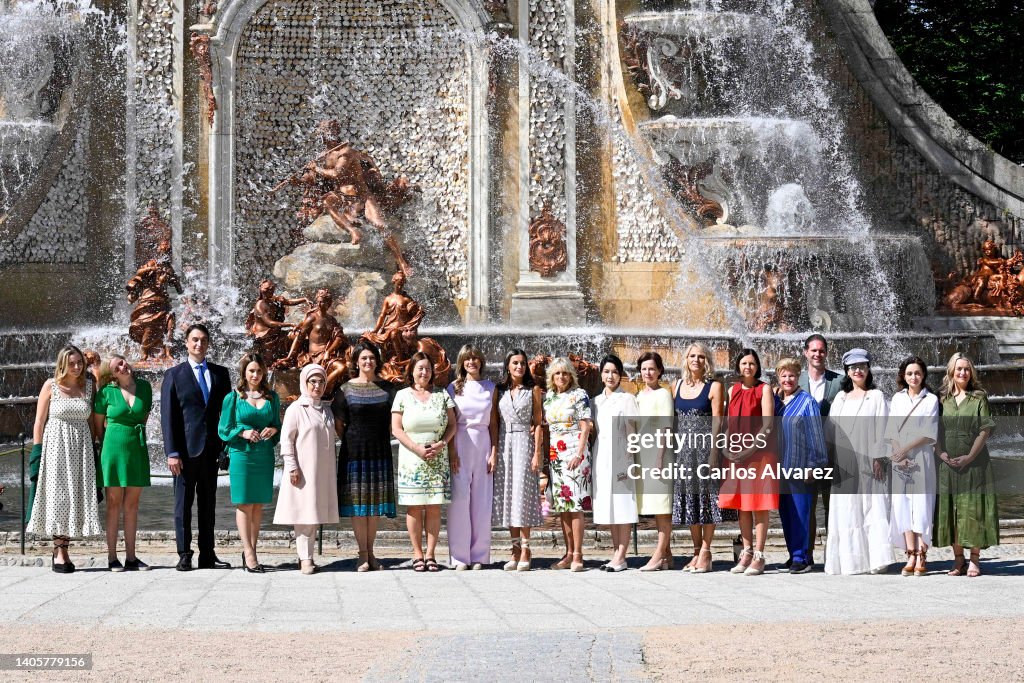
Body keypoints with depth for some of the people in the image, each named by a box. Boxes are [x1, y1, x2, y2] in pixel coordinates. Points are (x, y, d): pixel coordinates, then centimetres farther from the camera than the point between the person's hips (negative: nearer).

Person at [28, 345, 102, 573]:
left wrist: (94, 449, 6)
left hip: (81, 447, 3)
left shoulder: (88, 386, 8)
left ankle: (63, 550, 10)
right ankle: (59, 552, -3)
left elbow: (91, 420, 12)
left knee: (75, 497, 2)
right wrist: (36, 451, -6)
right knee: (58, 496, -4)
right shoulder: (50, 386, -1)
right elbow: (39, 422, -1)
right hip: (56, 445, -3)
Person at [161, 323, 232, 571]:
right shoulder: (174, 374, 2)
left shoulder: (220, 373, 11)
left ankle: (207, 555, 12)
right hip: (186, 449, -3)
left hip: (211, 448, 3)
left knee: (208, 503, 8)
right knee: (183, 503, 0)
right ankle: (184, 555, 3)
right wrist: (172, 452, -11)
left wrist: (229, 445, 2)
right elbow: (167, 416, -3)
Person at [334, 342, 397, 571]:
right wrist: (351, 443, -1)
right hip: (354, 451, -2)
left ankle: (371, 553, 12)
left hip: (380, 451, 2)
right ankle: (363, 555, 1)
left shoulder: (387, 388, 7)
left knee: (375, 502, 5)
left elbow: (393, 422, 13)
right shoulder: (347, 389, 1)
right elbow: (339, 424, 3)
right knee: (357, 501, -3)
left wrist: (384, 440, 6)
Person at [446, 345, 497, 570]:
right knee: (460, 499, -7)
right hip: (459, 445, -2)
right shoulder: (454, 388, 5)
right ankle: (460, 556, -3)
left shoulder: (490, 388, 10)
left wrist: (494, 452, 0)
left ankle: (479, 555, 7)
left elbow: (493, 423, 9)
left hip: (483, 444, 2)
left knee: (482, 501, 2)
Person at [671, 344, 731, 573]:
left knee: (706, 496, -3)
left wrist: (713, 450, -15)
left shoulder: (714, 386, -2)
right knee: (688, 498, 7)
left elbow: (717, 421, -8)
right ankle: (697, 551, 15)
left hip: (705, 445, -5)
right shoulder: (678, 385, 12)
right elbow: (673, 419, 14)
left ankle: (705, 552, 0)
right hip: (683, 448, 5)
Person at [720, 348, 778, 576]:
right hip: (737, 455, 5)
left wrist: (749, 449, -16)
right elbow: (729, 423, 15)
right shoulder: (733, 391, 13)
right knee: (742, 506, 6)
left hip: (759, 453, -5)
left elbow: (767, 426, -8)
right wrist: (728, 448, 1)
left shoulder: (764, 390, -2)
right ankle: (747, 553, 11)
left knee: (759, 506, -4)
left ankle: (759, 557, -4)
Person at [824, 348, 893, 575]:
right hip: (844, 465, 3)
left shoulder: (876, 397, 6)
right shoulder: (840, 398, 16)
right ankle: (850, 560, 2)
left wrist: (878, 458, -10)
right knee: (846, 512, 0)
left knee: (873, 510, -8)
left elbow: (881, 429, -1)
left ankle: (875, 559, -9)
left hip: (868, 463, -3)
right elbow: (831, 430, 14)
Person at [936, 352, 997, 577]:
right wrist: (941, 453, -7)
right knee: (950, 509, 3)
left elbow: (985, 431, -4)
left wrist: (970, 456, -13)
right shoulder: (943, 399, 8)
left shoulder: (979, 398, 2)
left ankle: (975, 559, 2)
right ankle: (958, 560, 10)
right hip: (948, 464, 3)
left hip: (974, 462, -3)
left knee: (973, 509, -3)